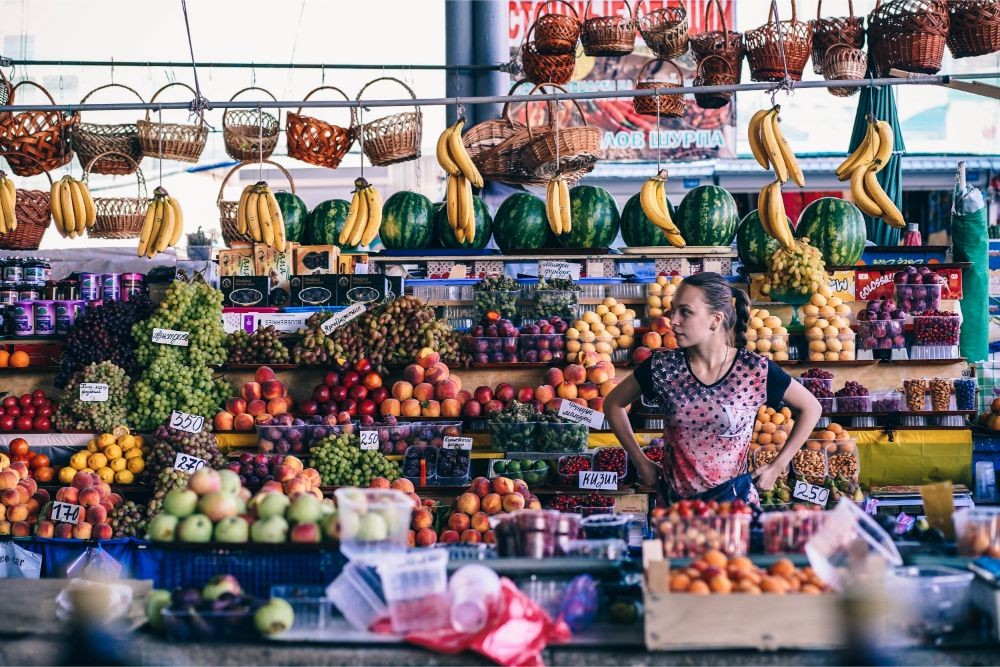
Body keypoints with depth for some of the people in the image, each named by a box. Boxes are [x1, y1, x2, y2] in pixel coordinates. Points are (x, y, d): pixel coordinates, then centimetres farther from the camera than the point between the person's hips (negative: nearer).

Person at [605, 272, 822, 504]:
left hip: (734, 501, -2)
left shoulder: (756, 371, -13)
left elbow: (811, 408, 0)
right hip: (675, 501, 2)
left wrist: (777, 466, -3)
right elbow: (613, 403, 7)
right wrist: (640, 462, 2)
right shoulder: (662, 367, -8)